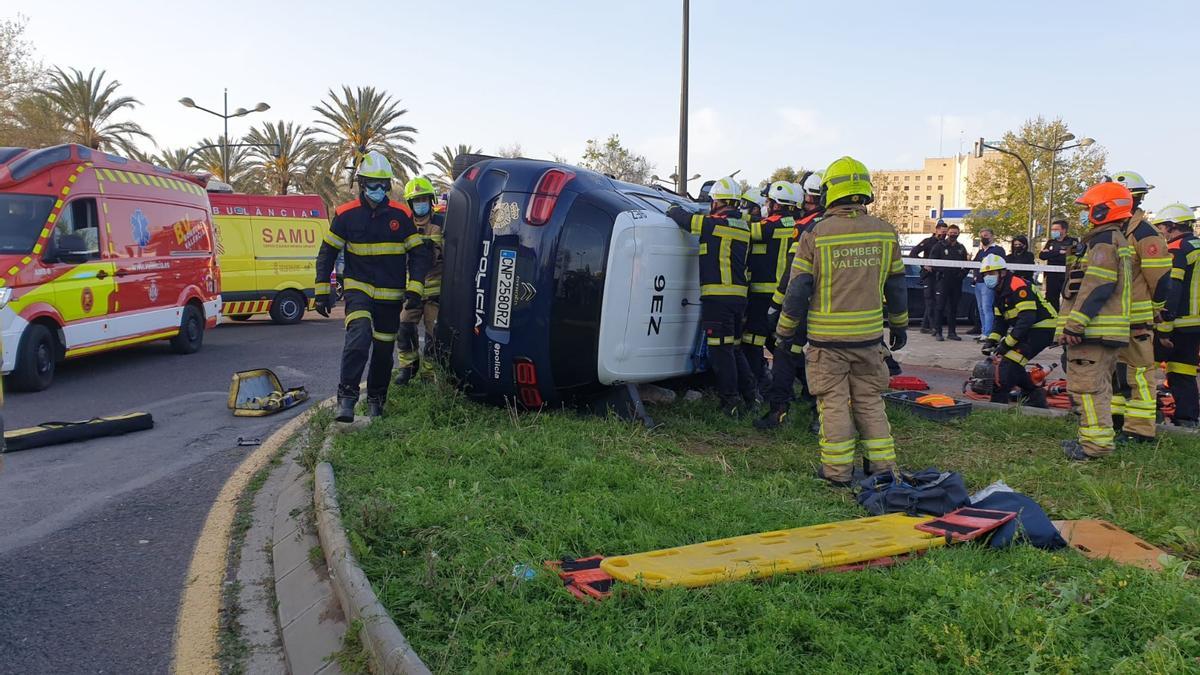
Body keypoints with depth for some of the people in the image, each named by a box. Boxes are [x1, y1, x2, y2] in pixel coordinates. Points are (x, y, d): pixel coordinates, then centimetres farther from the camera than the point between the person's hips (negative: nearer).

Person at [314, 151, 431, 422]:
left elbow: (419, 253, 3)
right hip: (358, 288, -2)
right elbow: (327, 252, 4)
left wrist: (414, 288, -7)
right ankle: (346, 397, -24)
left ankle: (376, 400, 29)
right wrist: (321, 291, 0)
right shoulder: (346, 214, -3)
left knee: (384, 350, 10)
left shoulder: (401, 215, -1)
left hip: (391, 295, 2)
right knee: (359, 335, -27)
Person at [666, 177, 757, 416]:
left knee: (720, 350, -2)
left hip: (718, 295, -8)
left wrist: (674, 208, 17)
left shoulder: (713, 224, -11)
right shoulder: (743, 227, 13)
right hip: (739, 295, 8)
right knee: (734, 347, 19)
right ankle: (750, 394, 20)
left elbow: (684, 218, -4)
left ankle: (731, 401, 1)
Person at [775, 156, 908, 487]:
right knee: (870, 400, 14)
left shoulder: (816, 235, -10)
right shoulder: (885, 233, 2)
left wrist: (786, 330, 4)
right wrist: (900, 325, 23)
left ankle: (837, 470, 8)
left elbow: (798, 289, -7)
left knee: (833, 402, 4)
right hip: (869, 335, 4)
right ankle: (883, 466, 18)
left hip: (827, 338, -3)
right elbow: (896, 286, 11)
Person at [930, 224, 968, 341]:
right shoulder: (939, 246, 2)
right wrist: (939, 271, -14)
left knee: (954, 307, 8)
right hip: (943, 280, -4)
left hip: (957, 282, 5)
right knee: (940, 306, -6)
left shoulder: (961, 248, 15)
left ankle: (952, 332, 13)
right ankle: (937, 332, -4)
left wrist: (963, 273, 1)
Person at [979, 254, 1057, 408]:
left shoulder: (1018, 286, -19)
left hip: (1042, 329, -10)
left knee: (1009, 362, -17)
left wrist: (1007, 343, -25)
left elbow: (1027, 318, -26)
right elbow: (1000, 320, 13)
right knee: (1009, 362, 7)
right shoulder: (1000, 291, 14)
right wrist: (991, 340, -4)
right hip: (1027, 330, 10)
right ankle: (1034, 394, 18)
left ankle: (997, 403, -14)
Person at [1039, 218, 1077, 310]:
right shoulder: (1051, 242, 15)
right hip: (1052, 277, 5)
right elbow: (1042, 255, 0)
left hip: (1067, 277, -5)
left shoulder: (1072, 241, 0)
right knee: (1052, 301, 6)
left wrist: (1050, 254, -9)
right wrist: (1059, 252, -10)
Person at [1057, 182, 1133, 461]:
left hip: (1093, 330, -11)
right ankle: (1095, 438, 25)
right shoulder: (1117, 240, 20)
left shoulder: (1104, 241, -14)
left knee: (1086, 385, -9)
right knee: (1098, 385, 17)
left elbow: (1096, 288, -22)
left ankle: (1096, 442, -8)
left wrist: (1075, 323, -24)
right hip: (1105, 330, 11)